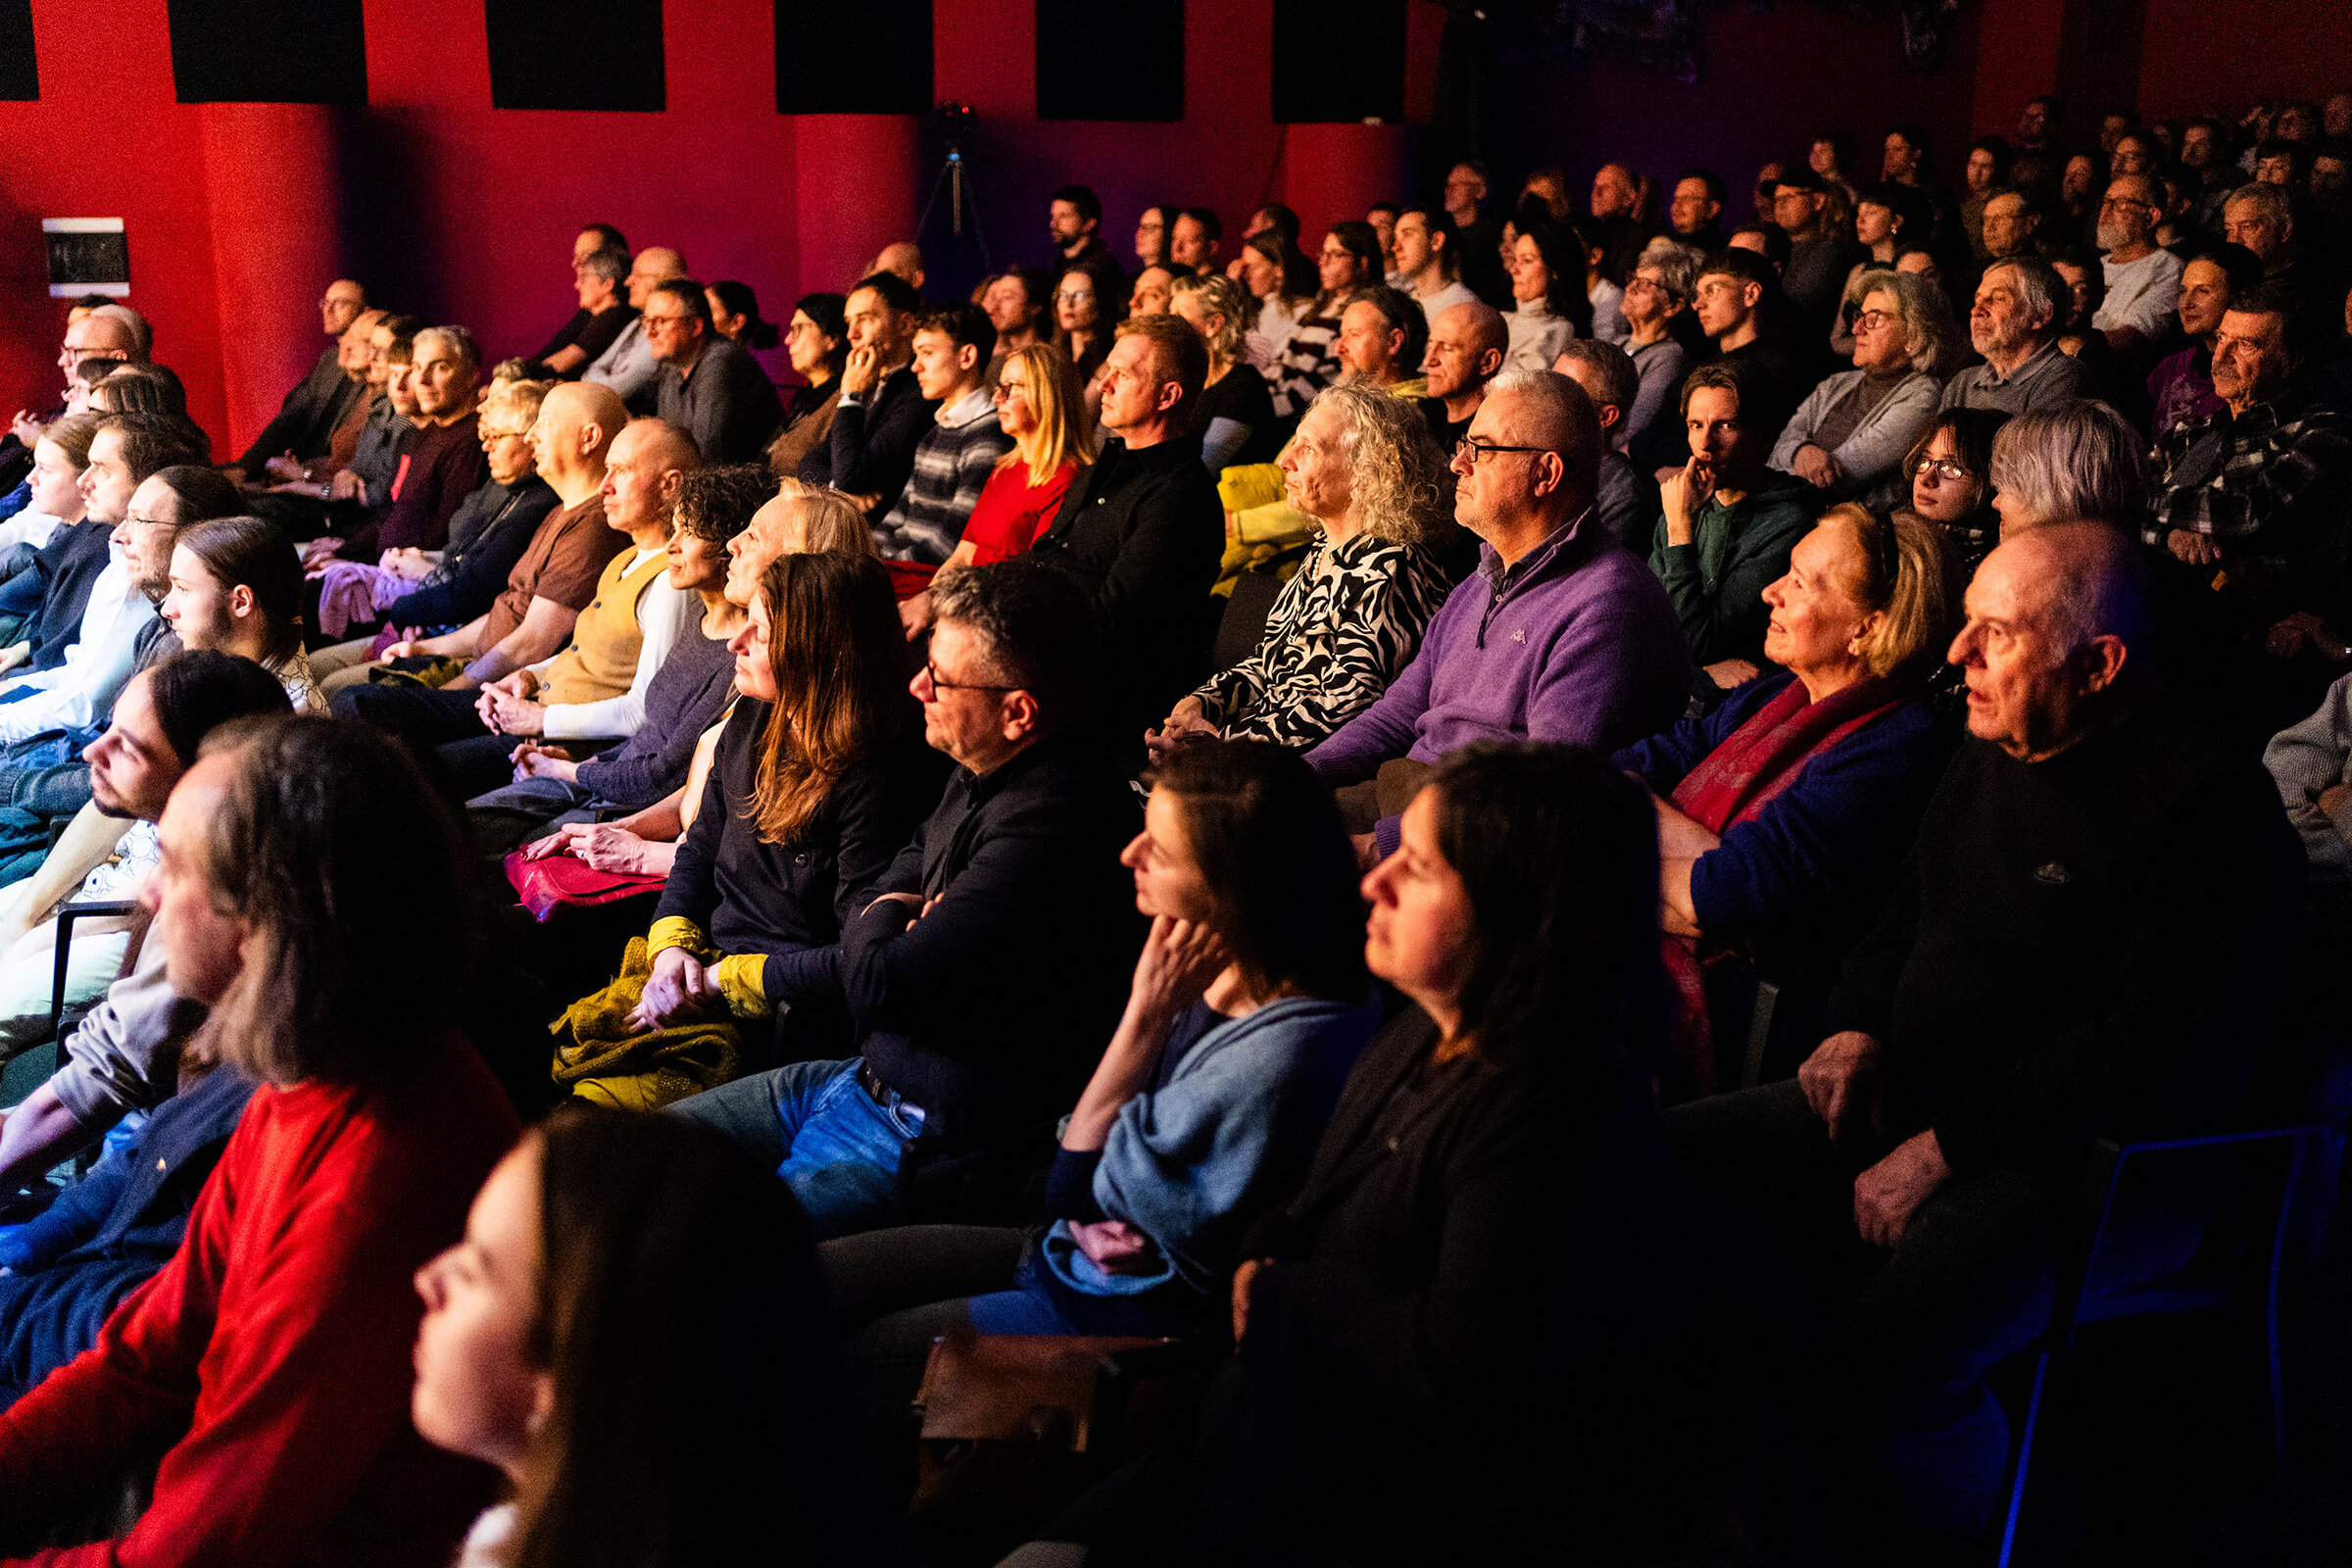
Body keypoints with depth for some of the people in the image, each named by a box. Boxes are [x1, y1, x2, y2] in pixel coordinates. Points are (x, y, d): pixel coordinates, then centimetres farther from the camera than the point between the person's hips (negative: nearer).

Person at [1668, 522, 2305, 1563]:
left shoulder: (2211, 803, -13)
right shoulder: (1985, 760, 13)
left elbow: (2168, 1052, -20)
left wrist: (1945, 1149, -20)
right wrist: (1858, 1027, 7)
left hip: (2073, 1161, -8)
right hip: (1908, 1097, 9)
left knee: (1872, 1371, -32)